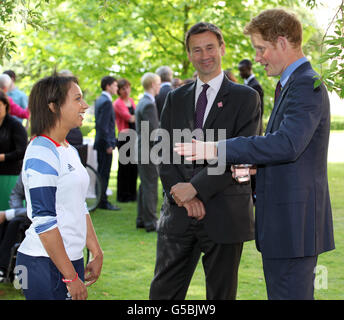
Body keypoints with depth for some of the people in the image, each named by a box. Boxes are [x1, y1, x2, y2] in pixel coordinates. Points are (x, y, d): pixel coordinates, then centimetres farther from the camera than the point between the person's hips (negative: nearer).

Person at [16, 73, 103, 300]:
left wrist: (97, 254, 15)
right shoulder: (41, 154, -15)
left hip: (72, 259, 8)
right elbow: (44, 221, -19)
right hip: (44, 264, -8)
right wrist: (71, 277, -18)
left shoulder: (70, 151, 13)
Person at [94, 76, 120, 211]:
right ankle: (103, 202, -1)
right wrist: (109, 144, -19)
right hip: (105, 142, -10)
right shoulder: (106, 102, -17)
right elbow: (103, 126, -22)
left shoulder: (99, 100, 13)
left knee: (102, 173, 14)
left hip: (100, 142, 10)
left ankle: (100, 200, 20)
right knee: (104, 173, -5)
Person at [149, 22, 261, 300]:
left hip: (224, 214, -3)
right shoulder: (176, 99, 14)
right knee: (163, 291, 5)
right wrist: (181, 194, -10)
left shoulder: (245, 98, 0)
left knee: (221, 293, 7)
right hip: (178, 214, 4)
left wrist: (195, 187, -16)